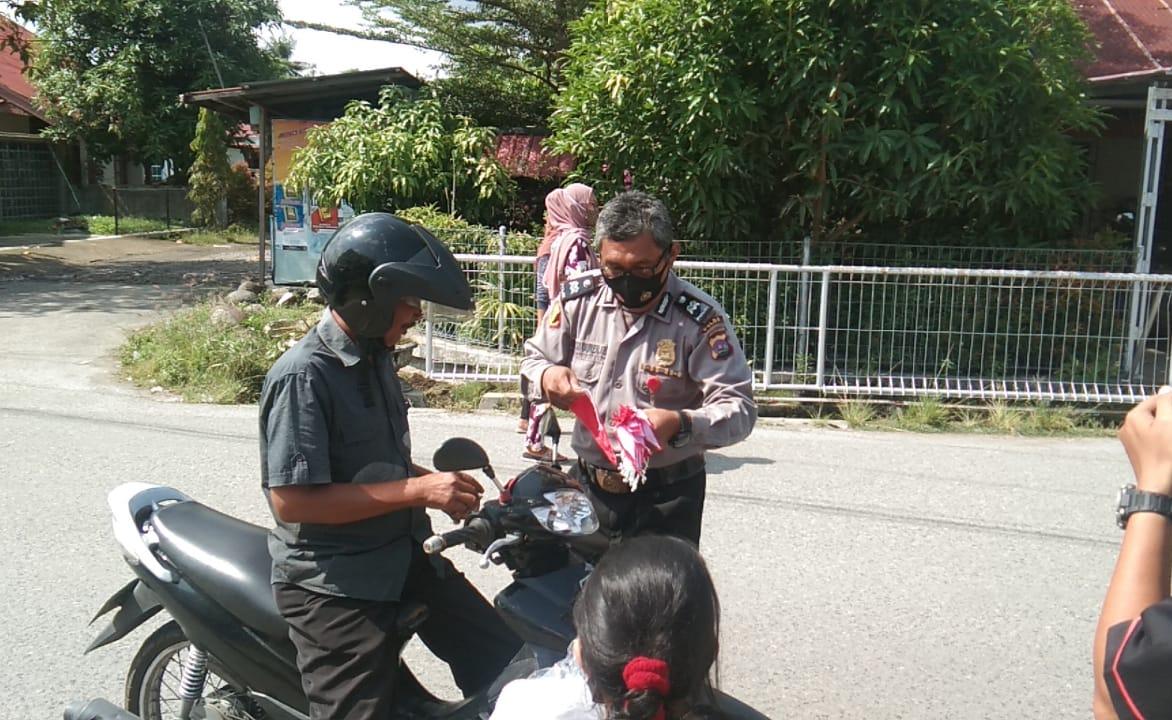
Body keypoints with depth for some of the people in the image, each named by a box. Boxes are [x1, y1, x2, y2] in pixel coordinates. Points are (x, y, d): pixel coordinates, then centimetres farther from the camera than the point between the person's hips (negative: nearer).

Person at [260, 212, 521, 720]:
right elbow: (291, 500, -25)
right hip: (334, 586, -8)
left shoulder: (375, 359, 8)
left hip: (403, 559, 8)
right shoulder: (303, 376, -20)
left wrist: (439, 483, 2)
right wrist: (418, 490, -23)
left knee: (505, 666, 5)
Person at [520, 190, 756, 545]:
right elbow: (534, 358, 11)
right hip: (587, 486, 4)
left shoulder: (699, 318, -16)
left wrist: (681, 425, -36)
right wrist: (547, 376, -14)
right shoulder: (578, 298, -4)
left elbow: (739, 408, -17)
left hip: (667, 499, -4)